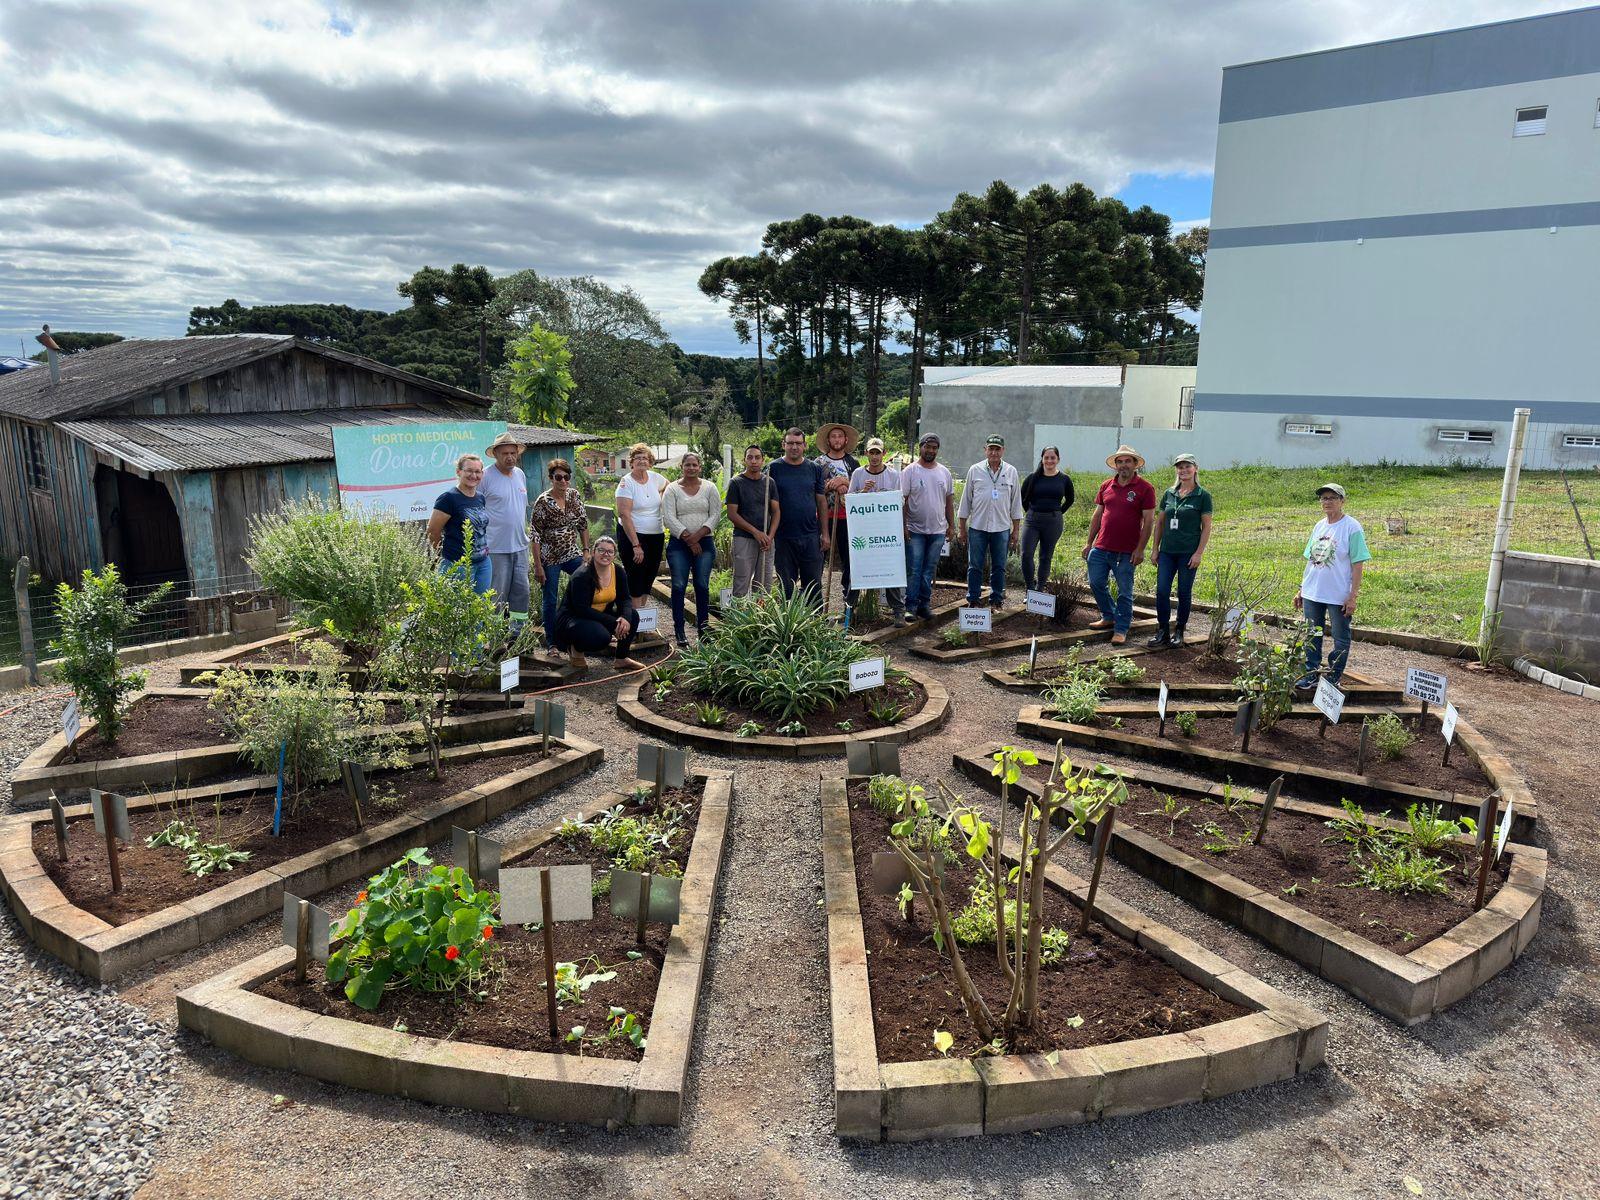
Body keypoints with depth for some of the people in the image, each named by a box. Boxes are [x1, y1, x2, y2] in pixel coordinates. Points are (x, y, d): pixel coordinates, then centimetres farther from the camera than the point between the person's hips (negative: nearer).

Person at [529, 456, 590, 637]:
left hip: (573, 554, 5)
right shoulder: (543, 502, -14)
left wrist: (586, 550, 3)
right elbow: (536, 535, -13)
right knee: (550, 600, 3)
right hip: (549, 558, -5)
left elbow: (583, 524, 9)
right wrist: (538, 566, -15)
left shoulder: (574, 495, 1)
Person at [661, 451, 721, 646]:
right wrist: (688, 539, -11)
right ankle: (679, 631, 1)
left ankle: (703, 629, 9)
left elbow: (716, 514, 1)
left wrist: (698, 535, -11)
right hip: (679, 544, -1)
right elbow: (669, 518, -5)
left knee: (702, 586, -1)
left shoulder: (709, 487, 7)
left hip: (704, 543, 1)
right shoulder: (672, 489, 3)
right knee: (679, 586, -6)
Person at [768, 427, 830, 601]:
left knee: (814, 585, 7)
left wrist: (825, 534, 4)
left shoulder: (814, 469, 7)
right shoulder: (773, 469, 0)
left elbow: (822, 502, 9)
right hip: (783, 538, -2)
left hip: (811, 536, 2)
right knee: (787, 587, 7)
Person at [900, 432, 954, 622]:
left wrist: (951, 525, 11)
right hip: (915, 530, -4)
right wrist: (903, 526, -12)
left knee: (929, 570, 9)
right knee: (913, 570, -4)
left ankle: (924, 604, 16)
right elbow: (903, 500, -6)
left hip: (938, 530, 4)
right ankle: (910, 606, 1)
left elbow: (949, 500, 14)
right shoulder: (910, 471, -4)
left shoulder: (944, 472, 10)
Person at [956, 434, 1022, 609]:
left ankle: (997, 598, 18)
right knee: (975, 567, 3)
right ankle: (972, 600, 12)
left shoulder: (1011, 472, 5)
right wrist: (961, 528, 3)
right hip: (978, 527, -1)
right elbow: (966, 500, 5)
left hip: (1002, 528, 1)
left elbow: (1016, 503, 9)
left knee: (999, 567, 7)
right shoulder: (975, 470, 2)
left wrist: (1015, 530, 6)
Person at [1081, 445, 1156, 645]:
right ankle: (1109, 617, 31)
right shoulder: (1106, 486, 9)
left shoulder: (1144, 488, -5)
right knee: (1096, 583, 12)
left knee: (1124, 592, 2)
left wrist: (1140, 549, -12)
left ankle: (1121, 629, 11)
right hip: (1101, 548, 5)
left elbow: (1148, 520, -7)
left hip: (1126, 552, -5)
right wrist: (1089, 542, 11)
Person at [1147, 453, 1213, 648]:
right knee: (1162, 591, -1)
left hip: (1188, 552, -3)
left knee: (1184, 593, 4)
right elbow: (1159, 522, 13)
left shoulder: (1203, 496, -3)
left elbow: (1206, 527, -4)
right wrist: (1155, 548, 9)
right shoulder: (1168, 494, 9)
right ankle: (1163, 631, 9)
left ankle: (1179, 631, 17)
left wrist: (1199, 553, -10)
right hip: (1167, 551, 4)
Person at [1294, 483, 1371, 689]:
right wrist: (1301, 589, 14)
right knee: (1312, 635, 12)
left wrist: (1353, 596, -14)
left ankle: (1333, 676, 17)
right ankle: (1311, 674, 22)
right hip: (1312, 594, 6)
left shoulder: (1352, 527, -9)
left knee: (1340, 638, 6)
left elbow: (1358, 564, -11)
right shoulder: (1319, 526, 10)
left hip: (1339, 595, -6)